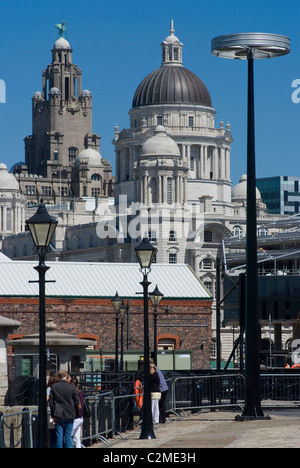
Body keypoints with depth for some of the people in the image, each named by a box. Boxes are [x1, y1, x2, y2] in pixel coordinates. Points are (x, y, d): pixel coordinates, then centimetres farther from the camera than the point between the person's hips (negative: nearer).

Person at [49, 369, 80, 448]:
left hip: (59, 415, 1)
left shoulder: (54, 387, -2)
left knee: (59, 435, 3)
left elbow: (51, 401, 1)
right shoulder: (72, 387, -5)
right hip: (69, 415, -1)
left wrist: (53, 415, 6)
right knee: (68, 435, 3)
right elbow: (77, 402, -1)